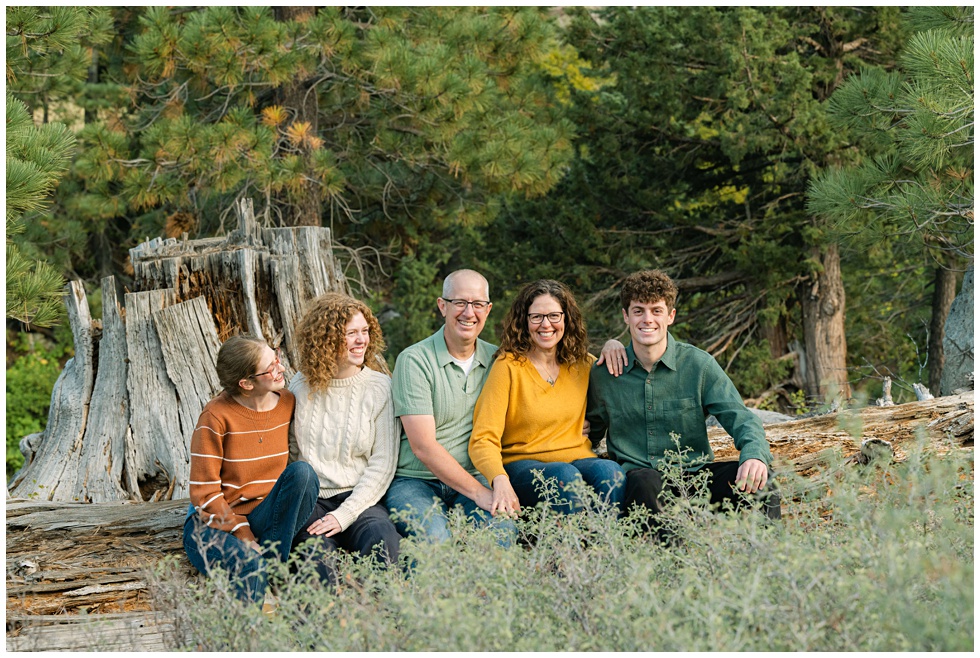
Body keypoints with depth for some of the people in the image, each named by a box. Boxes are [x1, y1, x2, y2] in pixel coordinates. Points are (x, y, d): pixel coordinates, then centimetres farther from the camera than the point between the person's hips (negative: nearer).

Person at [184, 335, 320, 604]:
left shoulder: (288, 403, 3)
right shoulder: (217, 416, -12)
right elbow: (204, 491, -10)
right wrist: (243, 535, -17)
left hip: (264, 520, 5)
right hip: (213, 524, -5)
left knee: (303, 472, -25)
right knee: (249, 565, -39)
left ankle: (272, 561, -22)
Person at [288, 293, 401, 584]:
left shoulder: (380, 387, 4)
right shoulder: (301, 388, 8)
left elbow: (383, 464, 0)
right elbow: (288, 453, 11)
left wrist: (344, 515, -11)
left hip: (360, 498, 0)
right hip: (311, 499, 0)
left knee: (382, 538, -34)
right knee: (318, 549, -33)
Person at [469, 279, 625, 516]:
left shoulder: (583, 364, 10)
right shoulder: (508, 366, -4)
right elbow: (483, 439, -10)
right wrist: (500, 481, -33)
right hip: (522, 464, -4)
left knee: (610, 471, -30)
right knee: (566, 476, -36)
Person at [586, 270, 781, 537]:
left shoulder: (698, 364, 2)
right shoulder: (604, 374, 6)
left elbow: (740, 418, -5)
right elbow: (591, 430, 21)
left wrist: (755, 455, -28)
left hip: (694, 473, 1)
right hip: (638, 474, -1)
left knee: (755, 478, -27)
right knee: (645, 481, -38)